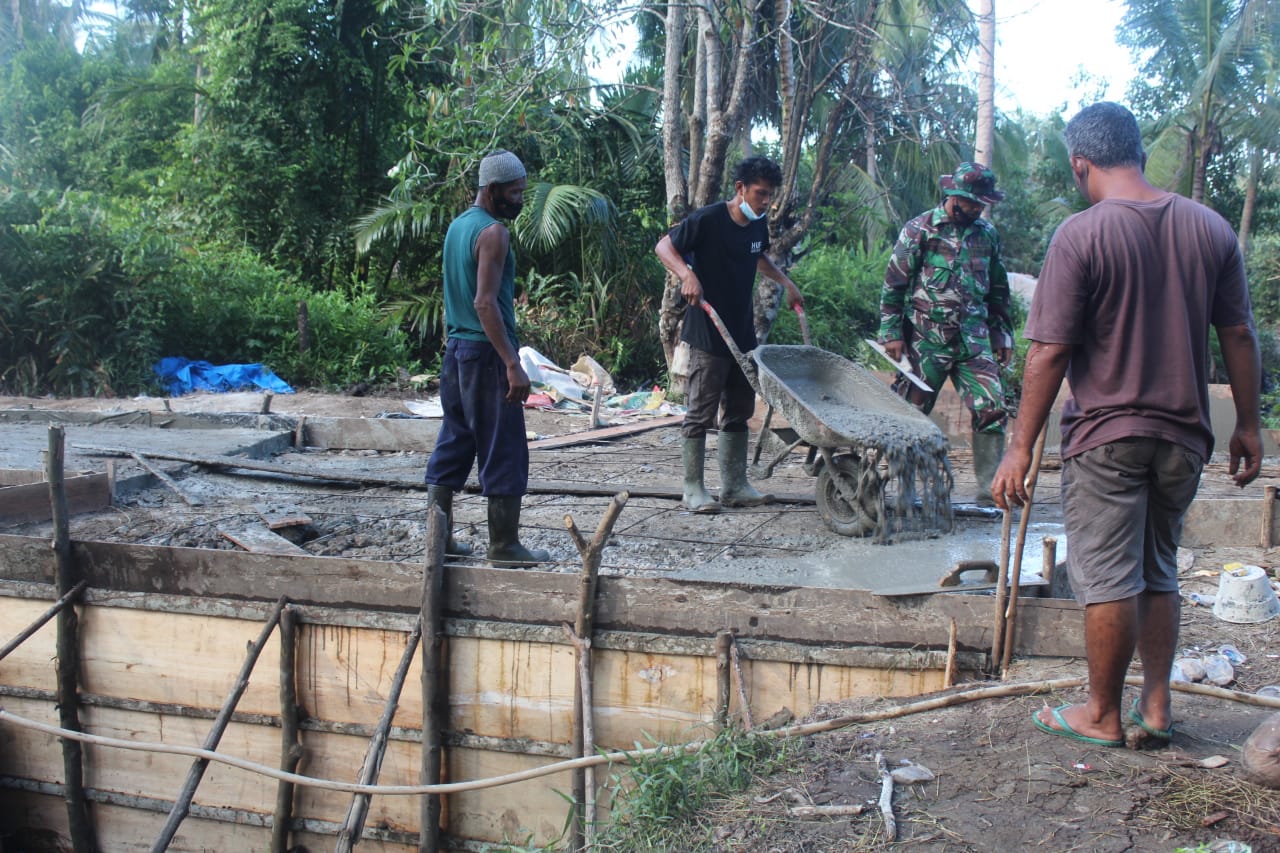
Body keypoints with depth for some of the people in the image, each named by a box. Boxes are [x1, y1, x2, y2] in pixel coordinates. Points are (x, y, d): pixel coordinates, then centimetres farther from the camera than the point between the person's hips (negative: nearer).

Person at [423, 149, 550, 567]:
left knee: (453, 446, 13)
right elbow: (485, 303, -22)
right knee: (504, 453, -2)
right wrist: (513, 364, -24)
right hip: (486, 353, -9)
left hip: (456, 349, 9)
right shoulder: (493, 232, -14)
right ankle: (504, 546, 3)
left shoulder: (457, 226, 14)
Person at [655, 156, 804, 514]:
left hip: (743, 334, 8)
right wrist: (687, 274, -28)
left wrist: (785, 282, 20)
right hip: (707, 335, -8)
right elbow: (664, 246, -11)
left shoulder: (758, 225, 8)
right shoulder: (708, 219, -14)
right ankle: (693, 489, 6)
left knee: (739, 412, 12)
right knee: (701, 412, -2)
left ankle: (735, 486, 21)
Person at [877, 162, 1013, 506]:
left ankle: (990, 490, 3)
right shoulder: (920, 229, -3)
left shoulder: (987, 234, 12)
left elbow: (998, 291, 21)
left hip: (974, 341, 4)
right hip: (926, 340, -4)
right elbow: (894, 283, -4)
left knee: (992, 408, -4)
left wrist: (1003, 334, 18)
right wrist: (891, 332, -8)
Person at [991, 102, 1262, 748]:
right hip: (1184, 435, 5)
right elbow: (1239, 335, 6)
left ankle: (1104, 716, 14)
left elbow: (1050, 353, -14)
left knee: (1107, 578, 4)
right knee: (1159, 573, 18)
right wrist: (1247, 423, 16)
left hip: (1107, 435, -5)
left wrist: (1021, 448, -9)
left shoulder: (1080, 235, -13)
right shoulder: (1210, 227, 3)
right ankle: (1156, 706, 23)